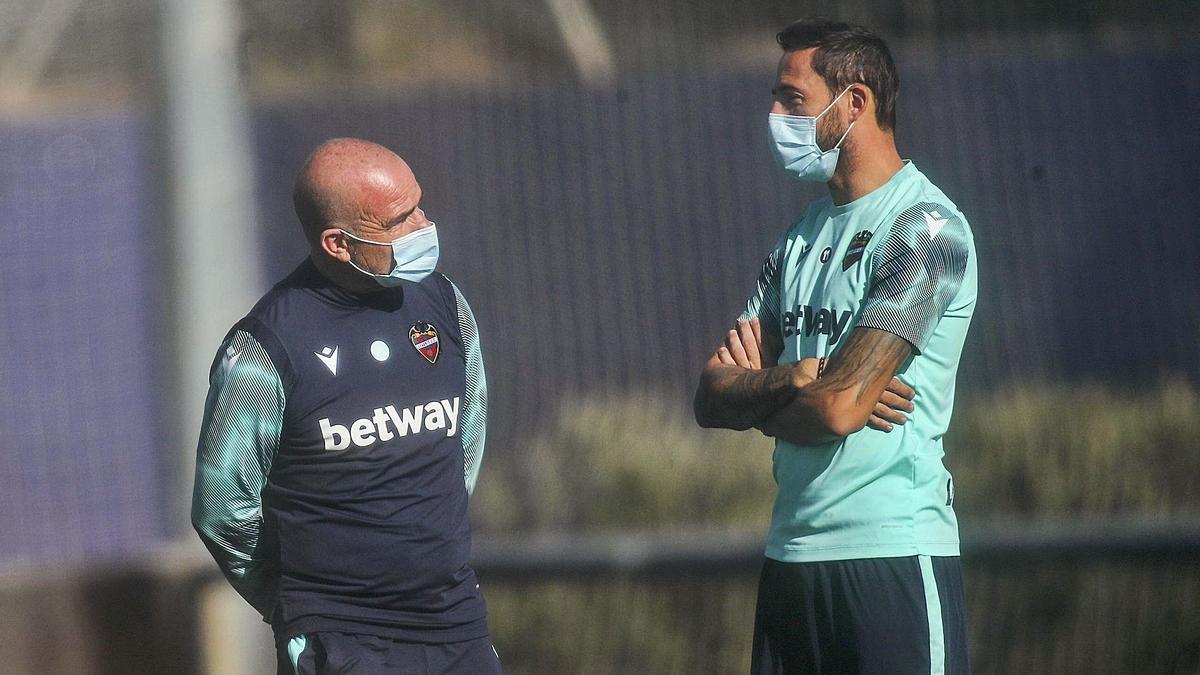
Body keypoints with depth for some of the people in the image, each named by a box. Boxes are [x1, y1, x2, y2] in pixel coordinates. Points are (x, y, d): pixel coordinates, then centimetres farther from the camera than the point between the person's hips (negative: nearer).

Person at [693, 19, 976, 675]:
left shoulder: (924, 229, -10)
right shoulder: (801, 238, 16)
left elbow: (839, 407, -18)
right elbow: (711, 399, 10)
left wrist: (754, 393, 3)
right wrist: (794, 380, -11)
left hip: (895, 553, -8)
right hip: (791, 554, 8)